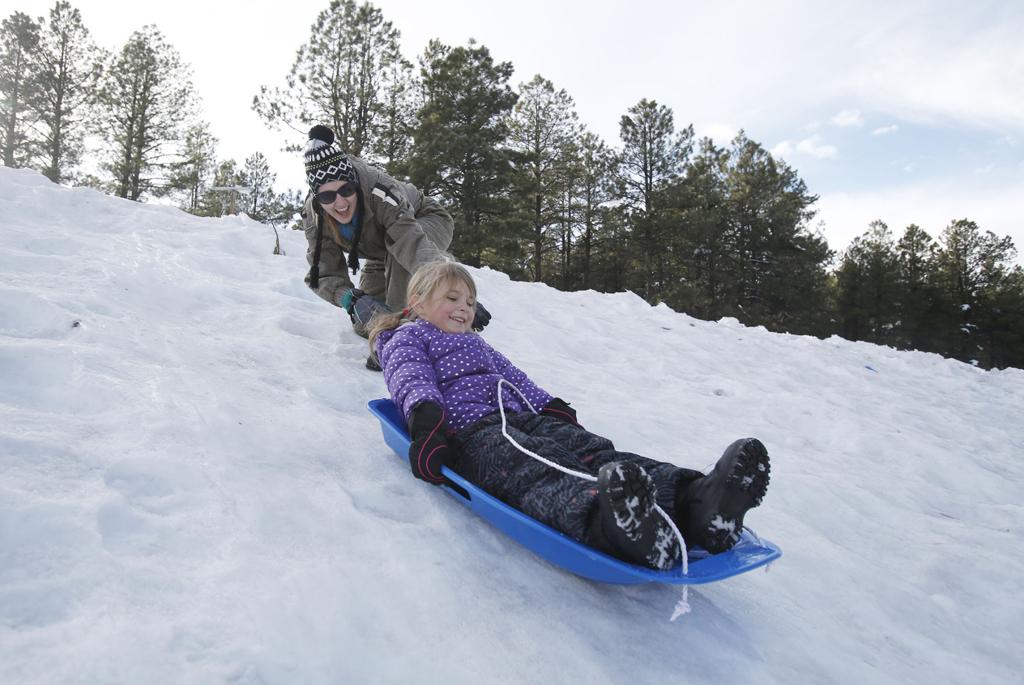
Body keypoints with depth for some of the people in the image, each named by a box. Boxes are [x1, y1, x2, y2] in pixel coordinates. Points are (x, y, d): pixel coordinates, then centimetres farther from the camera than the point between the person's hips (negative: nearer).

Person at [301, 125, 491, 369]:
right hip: (381, 257, 6)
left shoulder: (378, 189, -40)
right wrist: (350, 299, -48)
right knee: (364, 326, 3)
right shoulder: (313, 216, -24)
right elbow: (325, 273, -25)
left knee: (399, 245, -40)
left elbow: (412, 241, -52)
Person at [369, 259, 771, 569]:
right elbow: (412, 381, -3)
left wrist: (552, 407, 22)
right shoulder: (407, 338, 18)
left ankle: (695, 502, -49)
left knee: (593, 450, -23)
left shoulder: (475, 343, 43)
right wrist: (427, 420, -24)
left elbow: (515, 377, 38)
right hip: (471, 428, -7)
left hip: (522, 417, 7)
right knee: (537, 469, -40)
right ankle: (612, 521, -74)